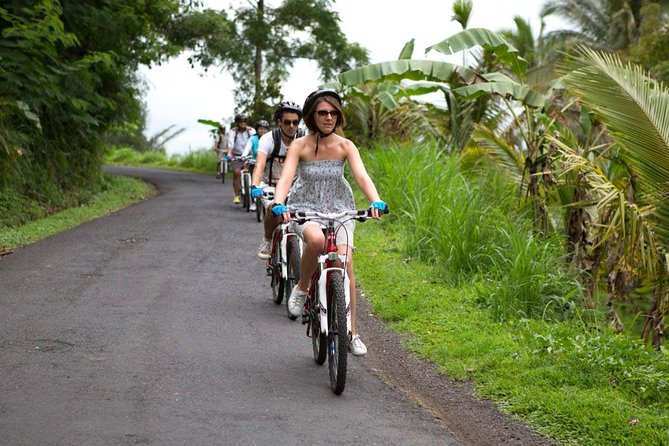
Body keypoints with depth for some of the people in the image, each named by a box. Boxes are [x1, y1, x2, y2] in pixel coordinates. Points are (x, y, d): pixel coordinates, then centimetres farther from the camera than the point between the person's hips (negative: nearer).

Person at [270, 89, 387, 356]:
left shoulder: (345, 146, -6)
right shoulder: (299, 146, -9)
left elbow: (362, 176, -17)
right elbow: (285, 178, -20)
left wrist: (376, 202, -35)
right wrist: (279, 204, -40)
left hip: (339, 210, 2)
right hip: (305, 209, -2)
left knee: (345, 263, -15)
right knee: (316, 239, -37)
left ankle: (351, 332, -4)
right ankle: (301, 289, -10)